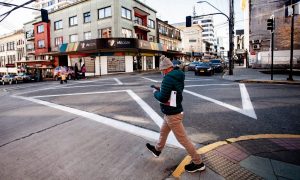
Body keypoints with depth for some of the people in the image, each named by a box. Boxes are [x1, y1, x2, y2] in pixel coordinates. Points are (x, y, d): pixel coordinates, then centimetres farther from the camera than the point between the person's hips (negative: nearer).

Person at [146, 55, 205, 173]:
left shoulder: (168, 78, -25)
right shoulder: (178, 76, 4)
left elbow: (162, 98, -26)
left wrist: (156, 92, -7)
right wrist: (161, 89, 10)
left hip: (172, 114, -10)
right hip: (172, 112, 10)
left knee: (183, 139, 2)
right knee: (163, 132, 27)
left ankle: (198, 163, 17)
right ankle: (157, 150, 50)